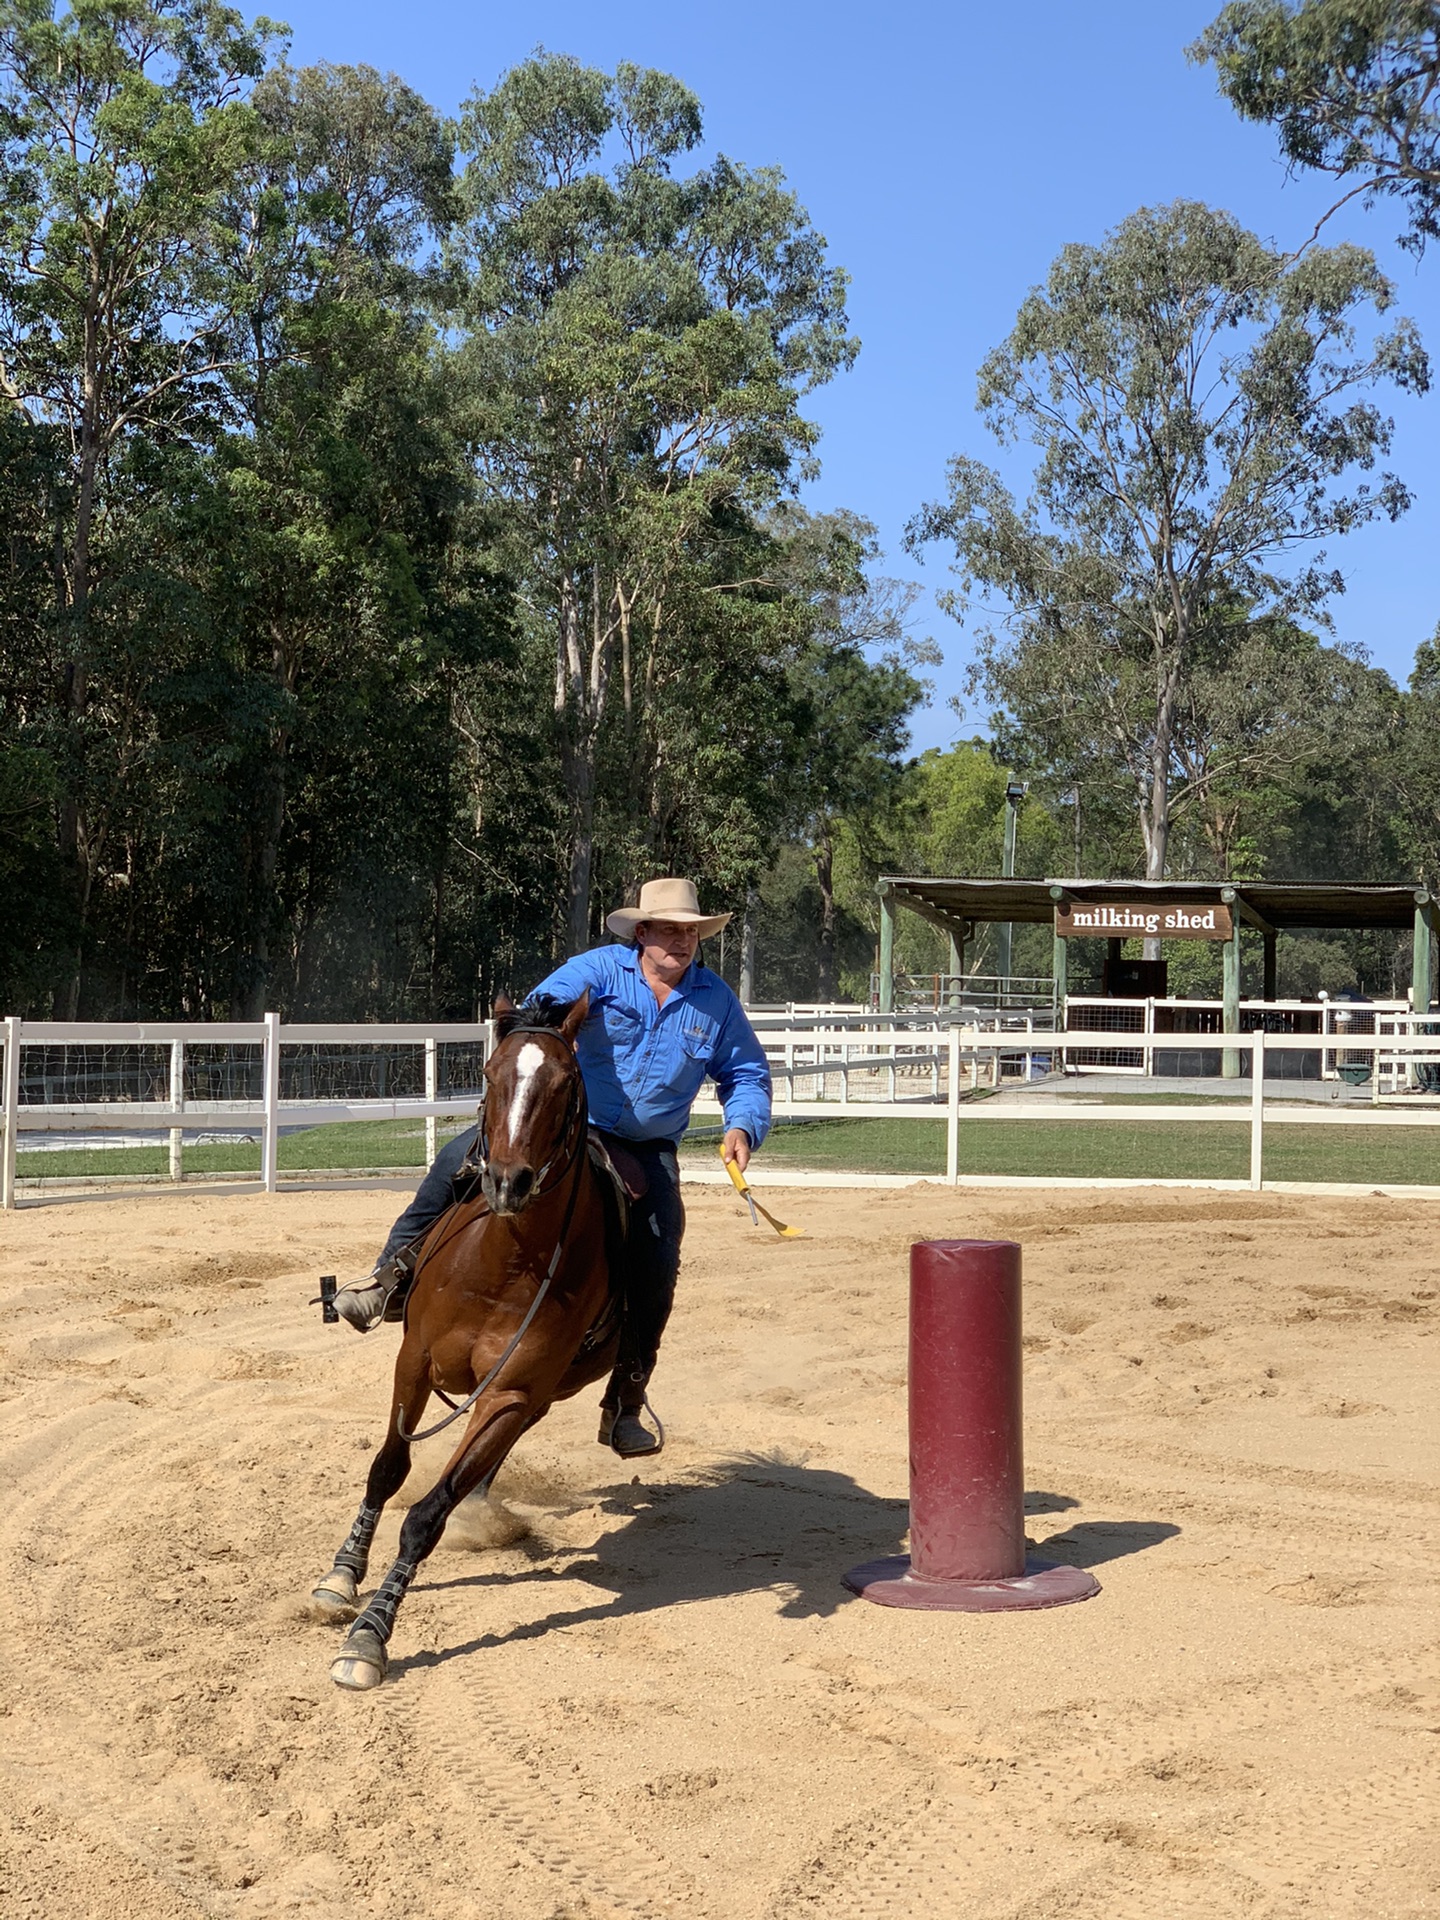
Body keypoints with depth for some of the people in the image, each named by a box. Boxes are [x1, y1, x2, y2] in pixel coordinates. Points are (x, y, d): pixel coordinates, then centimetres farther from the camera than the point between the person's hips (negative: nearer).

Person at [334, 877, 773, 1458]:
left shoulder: (716, 1001, 3)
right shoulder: (599, 969, -6)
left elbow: (747, 1074, 13)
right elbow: (545, 1005, -22)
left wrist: (742, 1127, -7)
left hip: (646, 1151, 1)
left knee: (657, 1262, -14)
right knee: (460, 1157, -20)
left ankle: (625, 1405, -1)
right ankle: (392, 1274, -4)